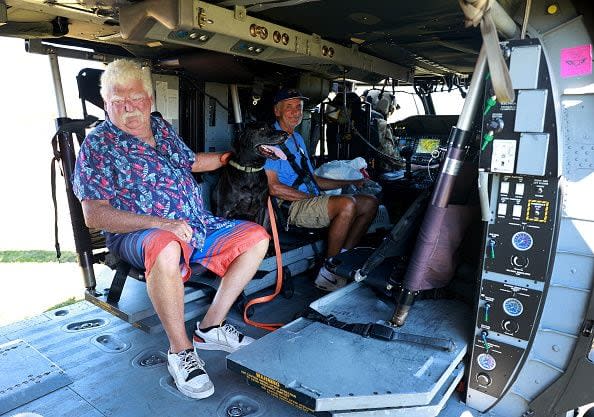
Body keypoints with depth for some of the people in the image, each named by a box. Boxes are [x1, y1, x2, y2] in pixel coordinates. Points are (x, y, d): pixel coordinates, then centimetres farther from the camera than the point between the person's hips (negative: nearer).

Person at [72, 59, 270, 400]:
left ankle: (211, 327, -2)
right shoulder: (98, 145, -6)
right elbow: (94, 215, -14)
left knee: (256, 236, -4)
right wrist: (160, 223, -26)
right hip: (139, 235, -7)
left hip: (198, 225, 7)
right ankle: (180, 350, -19)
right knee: (166, 248, -41)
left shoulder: (161, 127, 12)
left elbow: (191, 162, 30)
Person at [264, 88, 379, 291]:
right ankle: (327, 273, -18)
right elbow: (273, 187, -17)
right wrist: (311, 197, -13)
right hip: (291, 208, -9)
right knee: (347, 204, -32)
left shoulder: (297, 138, 23)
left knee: (370, 203, 3)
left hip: (312, 200, 9)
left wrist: (351, 182, 19)